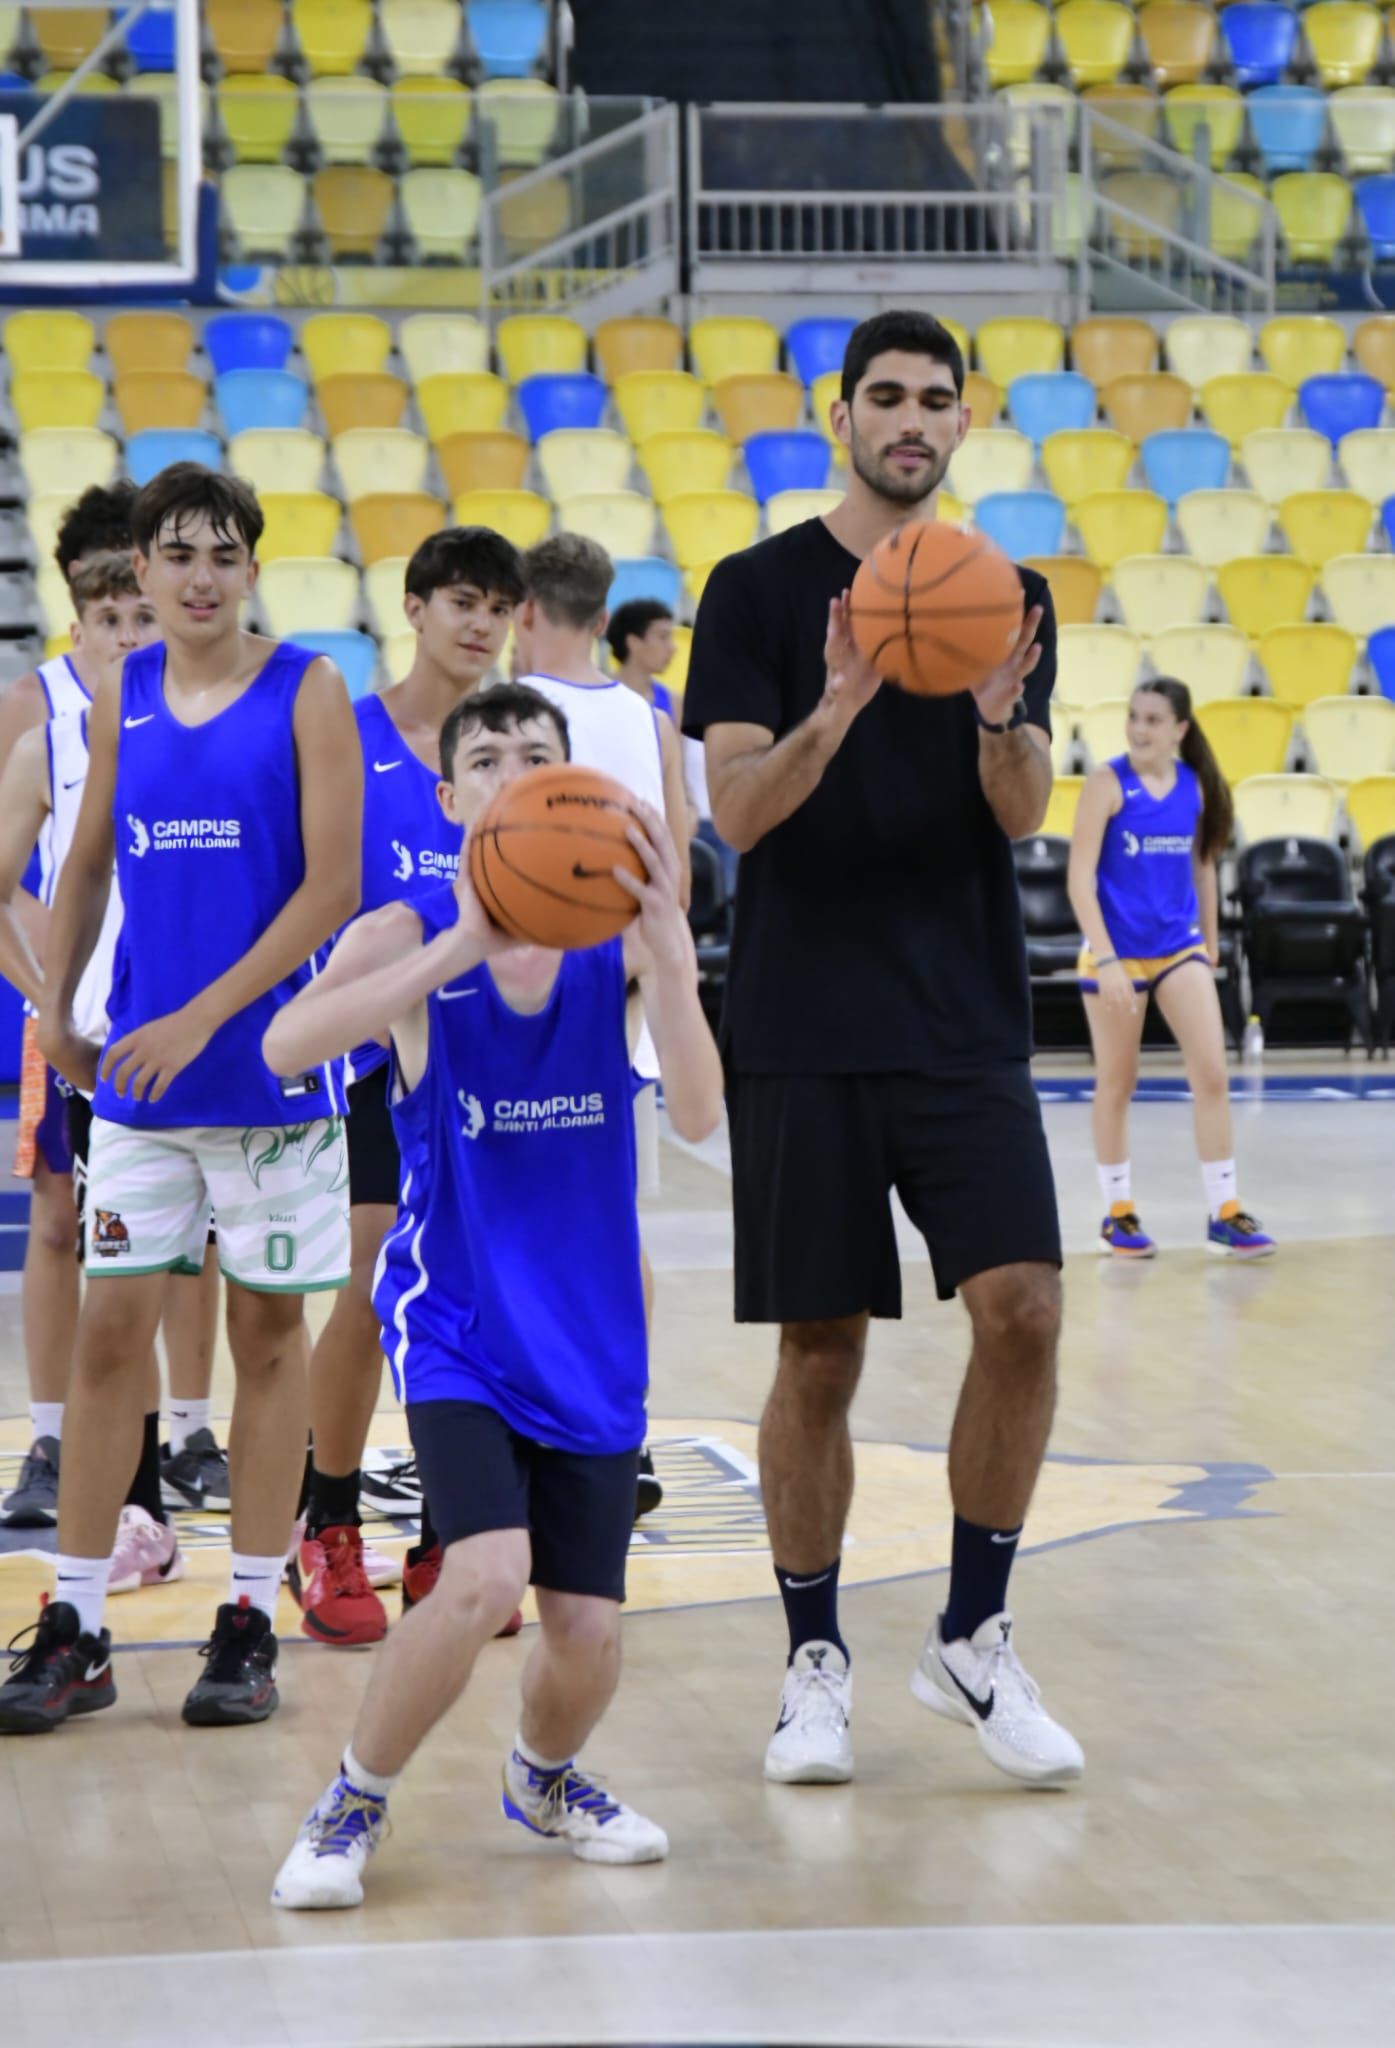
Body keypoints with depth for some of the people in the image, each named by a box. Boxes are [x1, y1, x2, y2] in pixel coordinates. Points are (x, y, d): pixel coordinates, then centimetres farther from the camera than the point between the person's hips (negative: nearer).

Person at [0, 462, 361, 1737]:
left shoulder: (306, 692, -5)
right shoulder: (123, 697, 8)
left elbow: (333, 887, -11)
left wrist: (202, 1018, -16)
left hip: (269, 1067, -3)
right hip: (139, 1069, 4)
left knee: (269, 1328, 5)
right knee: (111, 1327, 2)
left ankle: (250, 1624, 13)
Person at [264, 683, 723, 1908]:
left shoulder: (620, 931, -5)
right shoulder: (412, 936, -10)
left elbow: (698, 1117, -17)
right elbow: (287, 1047, -30)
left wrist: (668, 950, -33)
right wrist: (465, 947, -39)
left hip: (590, 1334, 3)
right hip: (458, 1324, -3)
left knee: (587, 1632, 0)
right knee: (485, 1577, -24)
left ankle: (543, 1778, 36)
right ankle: (353, 1807, 0)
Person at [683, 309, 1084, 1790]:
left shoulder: (1007, 596, 10)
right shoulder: (760, 590, 1)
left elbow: (1023, 817, 0)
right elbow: (736, 812, -8)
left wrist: (1000, 717, -20)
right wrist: (838, 708, -25)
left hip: (966, 1026, 2)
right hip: (804, 1031, -2)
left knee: (1022, 1309, -11)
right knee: (819, 1353, 1)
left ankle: (973, 1639, 5)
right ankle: (815, 1664, 15)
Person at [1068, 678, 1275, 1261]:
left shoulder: (1196, 785, 1)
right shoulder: (1108, 783, -11)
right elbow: (1080, 878, -14)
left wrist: (1210, 942, 18)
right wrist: (1105, 960, -21)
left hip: (1180, 947, 3)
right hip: (1117, 951, -3)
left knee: (1212, 1073, -5)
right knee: (1117, 1084, 6)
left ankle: (1224, 1213, 1)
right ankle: (1117, 1215, 19)